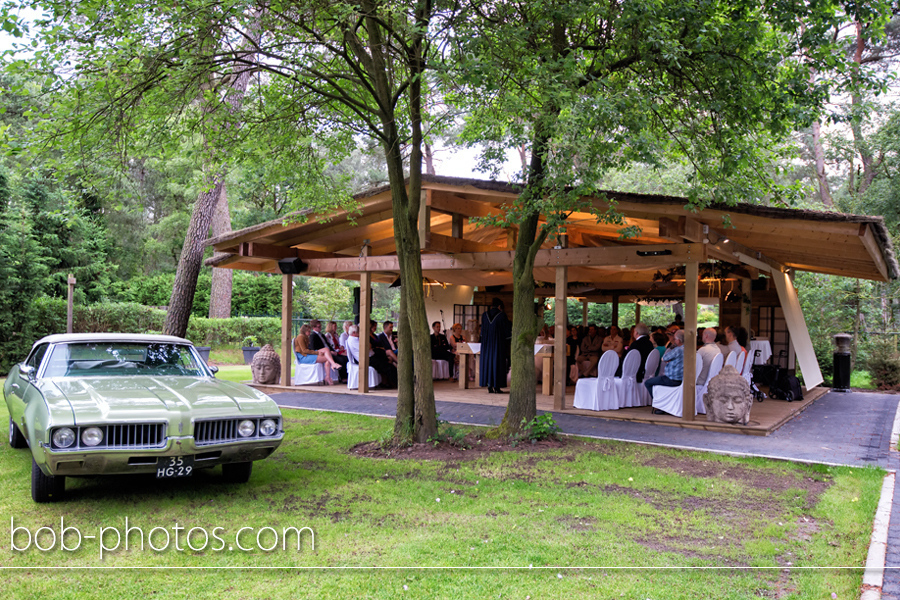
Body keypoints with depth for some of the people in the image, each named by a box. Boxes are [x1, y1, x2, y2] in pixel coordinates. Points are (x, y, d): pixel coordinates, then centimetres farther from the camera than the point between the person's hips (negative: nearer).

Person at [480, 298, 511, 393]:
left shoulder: (484, 315, 4)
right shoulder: (502, 315, -8)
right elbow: (506, 331, -5)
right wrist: (507, 344, 4)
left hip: (486, 343, 4)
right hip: (498, 343, -4)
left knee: (487, 362, 7)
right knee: (498, 363, 2)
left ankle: (489, 387, 6)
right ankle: (496, 387, 1)